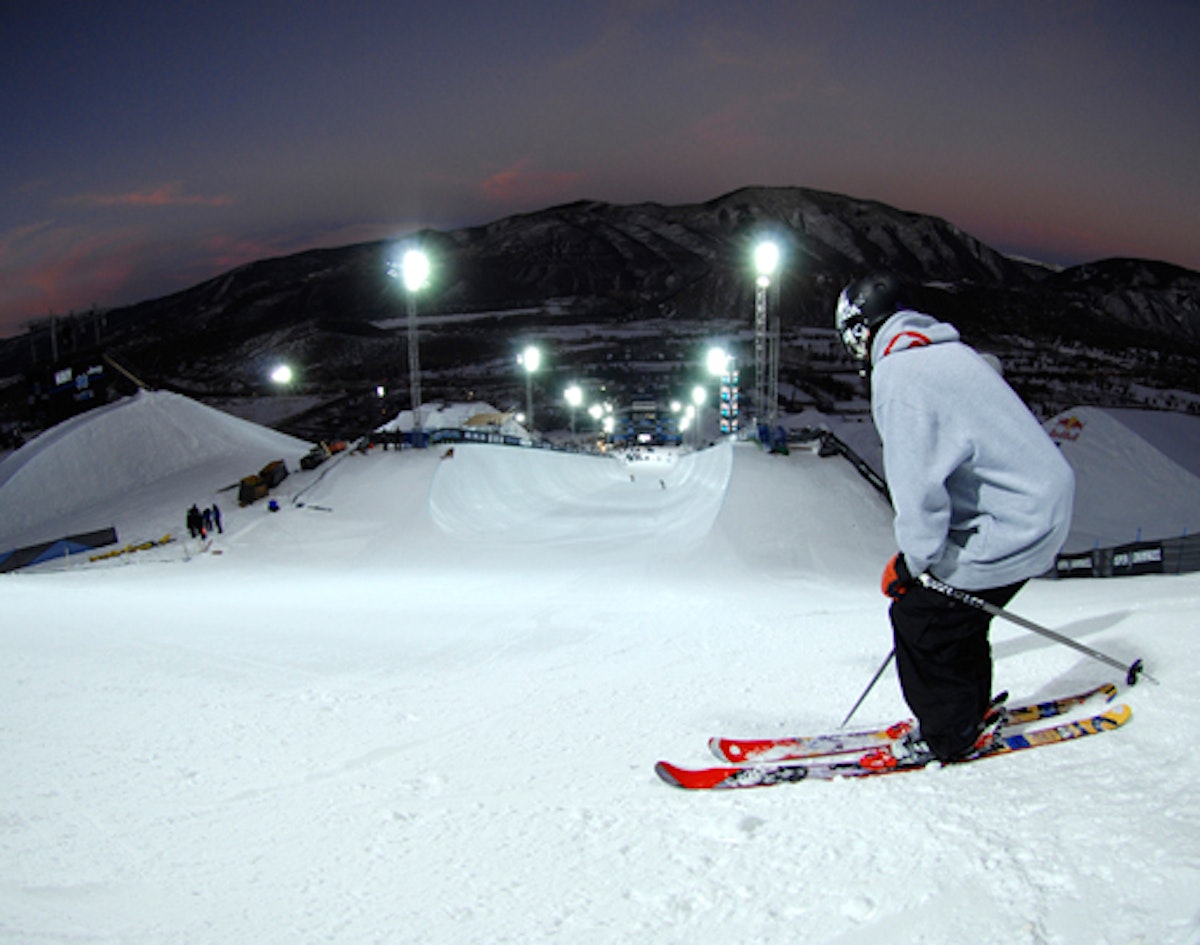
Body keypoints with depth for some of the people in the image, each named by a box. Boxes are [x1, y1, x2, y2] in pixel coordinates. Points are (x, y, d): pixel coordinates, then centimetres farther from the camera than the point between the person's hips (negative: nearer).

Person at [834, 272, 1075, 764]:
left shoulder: (898, 372, -17)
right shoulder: (949, 353, 14)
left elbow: (919, 482, -23)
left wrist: (912, 560, -10)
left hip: (1011, 526, -10)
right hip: (1041, 506, 10)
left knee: (919, 615, -1)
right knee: (951, 608, 20)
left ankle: (950, 736, 15)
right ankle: (971, 711, 35)